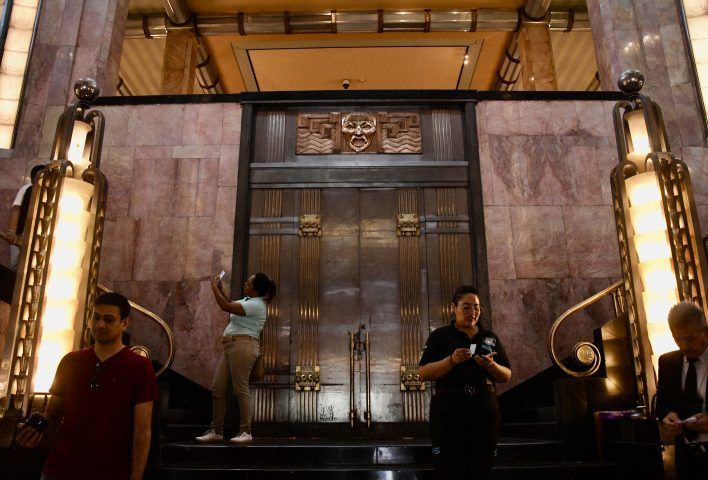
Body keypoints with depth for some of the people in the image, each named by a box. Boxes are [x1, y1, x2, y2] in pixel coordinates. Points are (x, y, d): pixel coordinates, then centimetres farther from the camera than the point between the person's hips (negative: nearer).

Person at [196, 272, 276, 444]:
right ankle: (216, 431, 11)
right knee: (217, 389, 7)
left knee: (240, 389, -10)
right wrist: (220, 289, 21)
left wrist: (214, 287, -6)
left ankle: (246, 432, -4)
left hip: (243, 346, -10)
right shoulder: (248, 301, 19)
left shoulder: (256, 304, -14)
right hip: (230, 347, 11)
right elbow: (230, 305, 34)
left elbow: (226, 307, -19)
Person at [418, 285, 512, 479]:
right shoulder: (440, 336, 2)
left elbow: (506, 376, 12)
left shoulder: (491, 338, 14)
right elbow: (423, 373, -4)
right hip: (449, 410, -3)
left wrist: (491, 365, -9)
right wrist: (452, 360, -18)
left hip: (485, 410, 4)